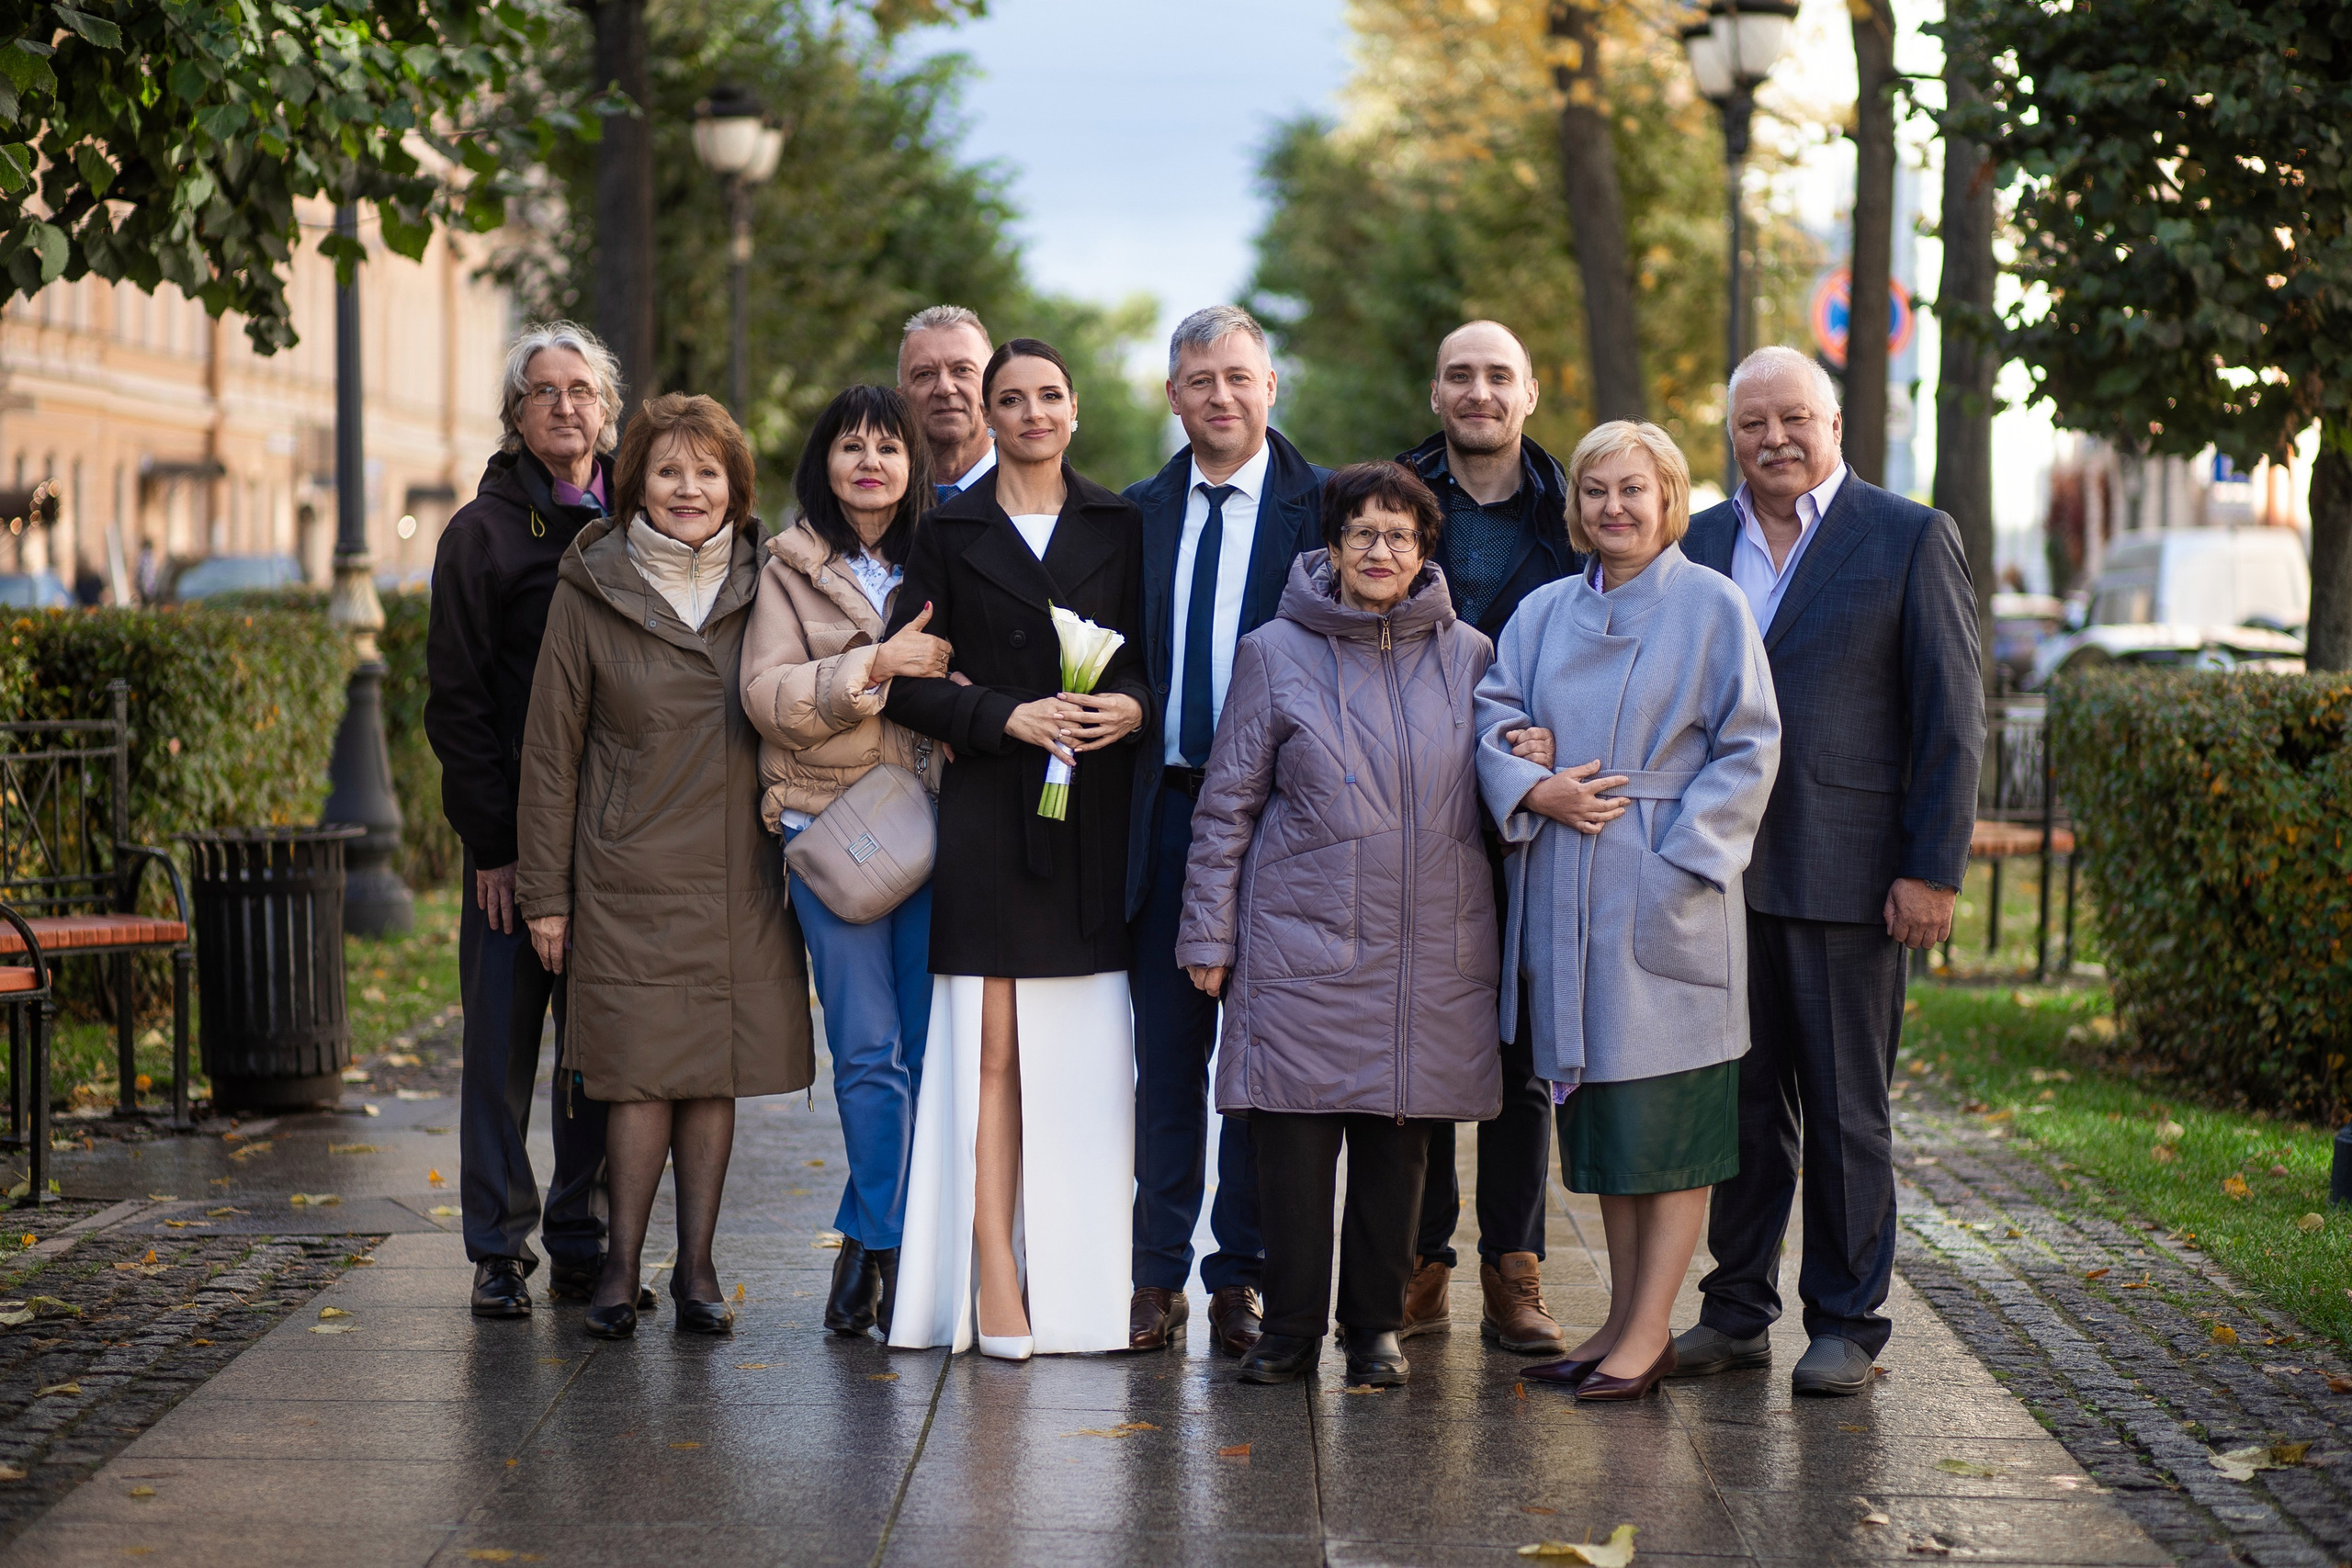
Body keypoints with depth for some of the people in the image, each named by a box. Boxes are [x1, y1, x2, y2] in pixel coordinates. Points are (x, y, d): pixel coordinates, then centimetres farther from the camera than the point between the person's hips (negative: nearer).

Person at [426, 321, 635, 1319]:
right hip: (516, 831, -3)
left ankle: (584, 1243, 14)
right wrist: (492, 838, -10)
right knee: (504, 1039, 0)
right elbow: (457, 699, -3)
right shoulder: (484, 532, 0)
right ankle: (500, 1251, 7)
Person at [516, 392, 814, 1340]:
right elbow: (551, 748, 1)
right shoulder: (591, 590, -1)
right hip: (630, 874, -2)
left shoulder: (762, 585, 6)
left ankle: (696, 1265, 13)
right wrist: (545, 892, -1)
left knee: (715, 1069, 5)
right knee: (644, 1067, -5)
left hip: (739, 874, 3)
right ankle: (622, 1265, 6)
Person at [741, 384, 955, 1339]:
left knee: (926, 1045, 0)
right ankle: (888, 1244, 3)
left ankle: (867, 1241, 12)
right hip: (831, 824, -2)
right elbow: (766, 694, -5)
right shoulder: (791, 569, 6)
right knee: (867, 1048, -7)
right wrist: (876, 665, -14)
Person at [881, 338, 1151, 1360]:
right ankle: (995, 1283, -4)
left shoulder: (1118, 528, 13)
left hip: (1095, 821, 2)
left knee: (1089, 1054, -1)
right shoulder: (950, 534, 7)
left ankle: (1081, 1281, 5)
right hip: (989, 816, -2)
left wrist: (1132, 703, -8)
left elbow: (1153, 654, 14)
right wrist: (1007, 716, -11)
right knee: (992, 1051, -5)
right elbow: (906, 682, 3)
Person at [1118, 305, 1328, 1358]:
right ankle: (1158, 1271, 14)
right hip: (1165, 803, 3)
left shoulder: (1322, 505, 0)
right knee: (1164, 1044, 7)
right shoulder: (1138, 513, 11)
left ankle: (1240, 1278, 12)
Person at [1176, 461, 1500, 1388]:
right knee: (1293, 1137, -2)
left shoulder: (1468, 657, 8)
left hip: (1430, 946, 2)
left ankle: (1377, 1325, 18)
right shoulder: (1275, 654, 3)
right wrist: (1209, 933, 3)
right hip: (1301, 939, -2)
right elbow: (1228, 803, 5)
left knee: (1398, 1138, 5)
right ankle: (1290, 1327, 11)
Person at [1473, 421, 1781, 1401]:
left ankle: (1648, 1334, 2)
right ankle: (1625, 1321, 19)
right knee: (1602, 1112, 11)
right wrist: (1535, 789, -11)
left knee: (1670, 1117, -2)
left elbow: (1747, 750, -5)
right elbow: (1494, 718, 9)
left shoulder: (1712, 606, -2)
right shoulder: (1544, 613, 13)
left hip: (1664, 892, -5)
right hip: (1565, 896, 5)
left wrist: (1678, 860, -13)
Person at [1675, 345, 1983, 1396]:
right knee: (1738, 1101, 9)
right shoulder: (1697, 542, 11)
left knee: (1846, 1109, 4)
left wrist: (1933, 870, -9)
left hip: (1845, 875, -4)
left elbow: (1953, 718, -4)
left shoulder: (1910, 540, -1)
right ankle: (1736, 1310, 19)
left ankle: (1846, 1322, 13)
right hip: (1720, 874, 4)